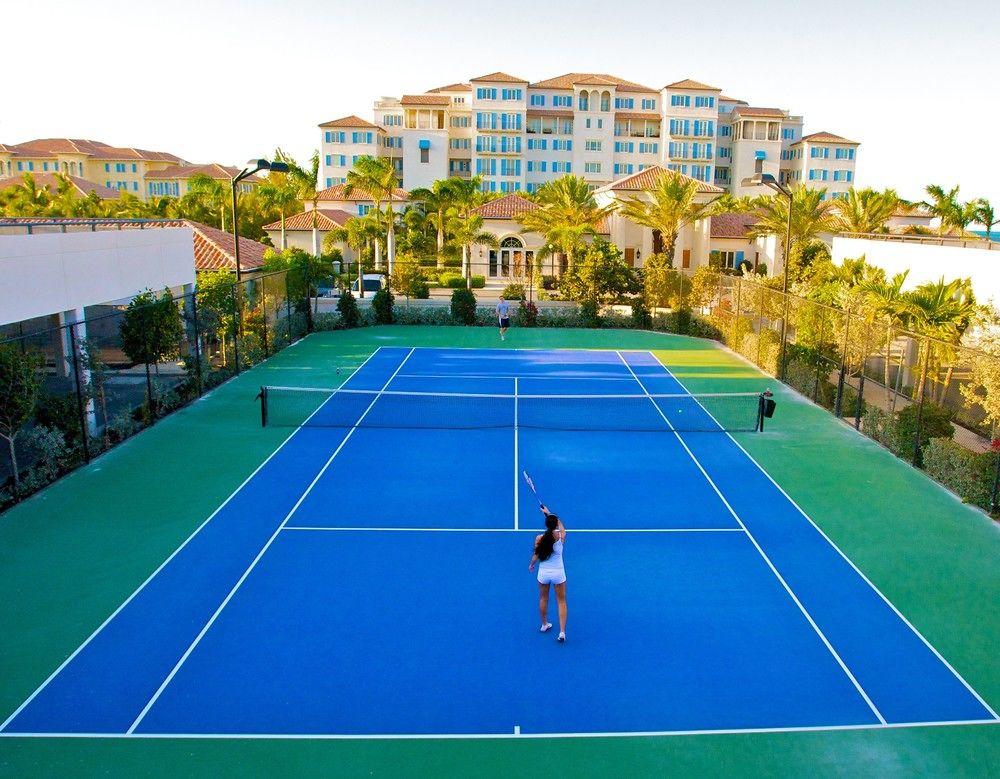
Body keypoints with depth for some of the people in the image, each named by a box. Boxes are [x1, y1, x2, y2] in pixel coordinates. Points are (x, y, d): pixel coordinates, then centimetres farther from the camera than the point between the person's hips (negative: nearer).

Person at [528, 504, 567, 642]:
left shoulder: (539, 538, -16)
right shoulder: (561, 536, -14)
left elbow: (536, 556, -7)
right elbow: (561, 525, 8)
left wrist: (531, 565, 14)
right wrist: (549, 513, 16)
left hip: (543, 573, 1)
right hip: (558, 573, -1)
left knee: (543, 599, 23)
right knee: (561, 601, 10)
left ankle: (544, 625, 39)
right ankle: (562, 632, 2)